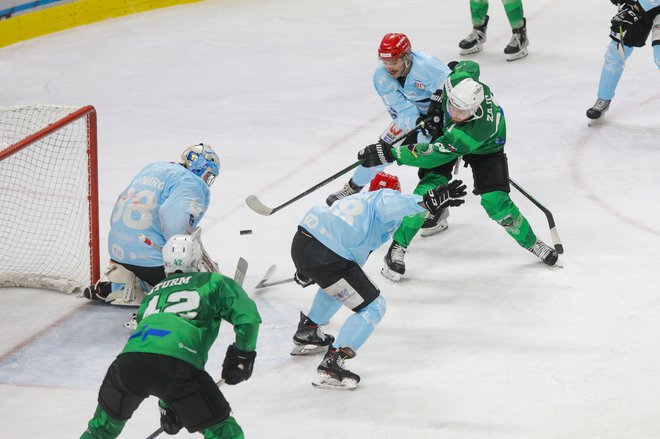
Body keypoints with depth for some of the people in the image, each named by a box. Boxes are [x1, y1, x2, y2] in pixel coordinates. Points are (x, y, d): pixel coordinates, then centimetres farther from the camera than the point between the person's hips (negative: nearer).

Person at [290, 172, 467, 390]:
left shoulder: (360, 199, 30)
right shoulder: (385, 197, 6)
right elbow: (393, 204, -21)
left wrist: (305, 272, 46)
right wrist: (430, 200, -36)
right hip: (325, 255, -9)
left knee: (339, 284, 39)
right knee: (373, 307, -1)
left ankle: (307, 331, 53)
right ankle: (330, 365, -8)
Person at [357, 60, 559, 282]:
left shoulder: (480, 128, -47)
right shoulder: (459, 80, -36)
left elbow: (435, 154, -45)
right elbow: (471, 66, -8)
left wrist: (391, 154, -49)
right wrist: (439, 99, -8)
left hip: (485, 147, -4)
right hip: (447, 130, 4)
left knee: (495, 202, -14)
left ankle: (531, 242, 14)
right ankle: (398, 246, -5)